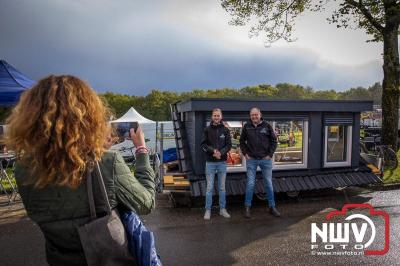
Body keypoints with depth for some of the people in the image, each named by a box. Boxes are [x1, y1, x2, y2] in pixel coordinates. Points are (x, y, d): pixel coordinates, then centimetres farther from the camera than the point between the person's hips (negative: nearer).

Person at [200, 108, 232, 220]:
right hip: (210, 162, -1)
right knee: (209, 187, 4)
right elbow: (203, 144, -2)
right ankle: (208, 210, 13)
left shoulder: (225, 130, 4)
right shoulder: (207, 130, 2)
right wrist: (213, 150, -17)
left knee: (222, 187, 10)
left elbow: (229, 145, -1)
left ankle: (222, 209, 21)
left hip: (222, 162, 1)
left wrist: (220, 152, -18)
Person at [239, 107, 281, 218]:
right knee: (250, 184, 3)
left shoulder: (267, 126, -2)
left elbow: (274, 141, 5)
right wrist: (245, 153, 2)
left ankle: (272, 207, 23)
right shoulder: (247, 126, -1)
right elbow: (242, 141, 10)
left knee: (269, 183, 10)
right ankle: (247, 207, 16)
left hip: (266, 159, 1)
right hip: (251, 160, 0)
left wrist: (270, 154, -1)